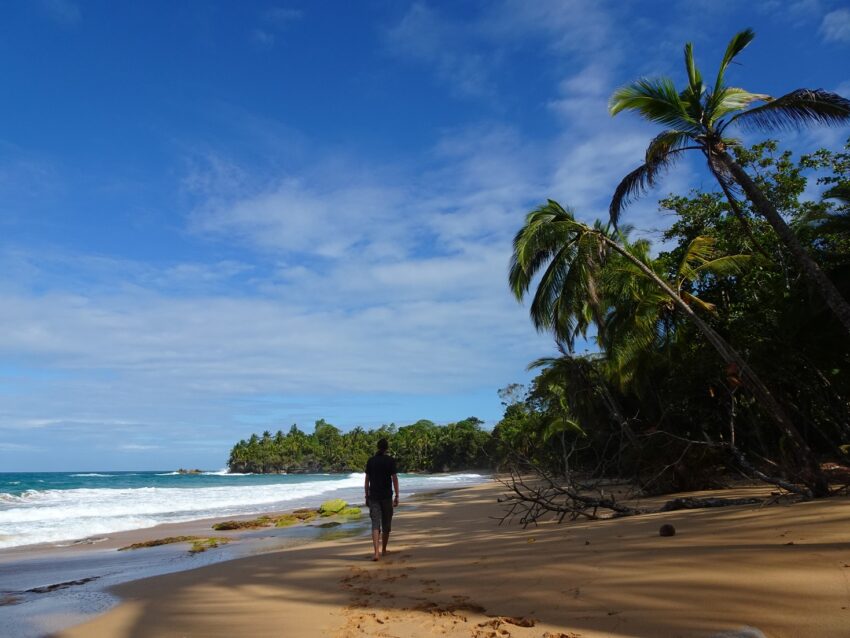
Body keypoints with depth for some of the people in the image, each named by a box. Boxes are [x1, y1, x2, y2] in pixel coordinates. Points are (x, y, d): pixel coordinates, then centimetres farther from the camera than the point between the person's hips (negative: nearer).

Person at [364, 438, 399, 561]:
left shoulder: (370, 461, 4)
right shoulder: (390, 460, -4)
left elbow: (367, 480, 6)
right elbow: (394, 479, -8)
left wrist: (367, 496, 13)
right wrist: (396, 496, -3)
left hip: (373, 496, 2)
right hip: (387, 496, -1)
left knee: (375, 524, -4)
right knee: (386, 524, 14)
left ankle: (376, 552, -18)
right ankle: (384, 549, 26)